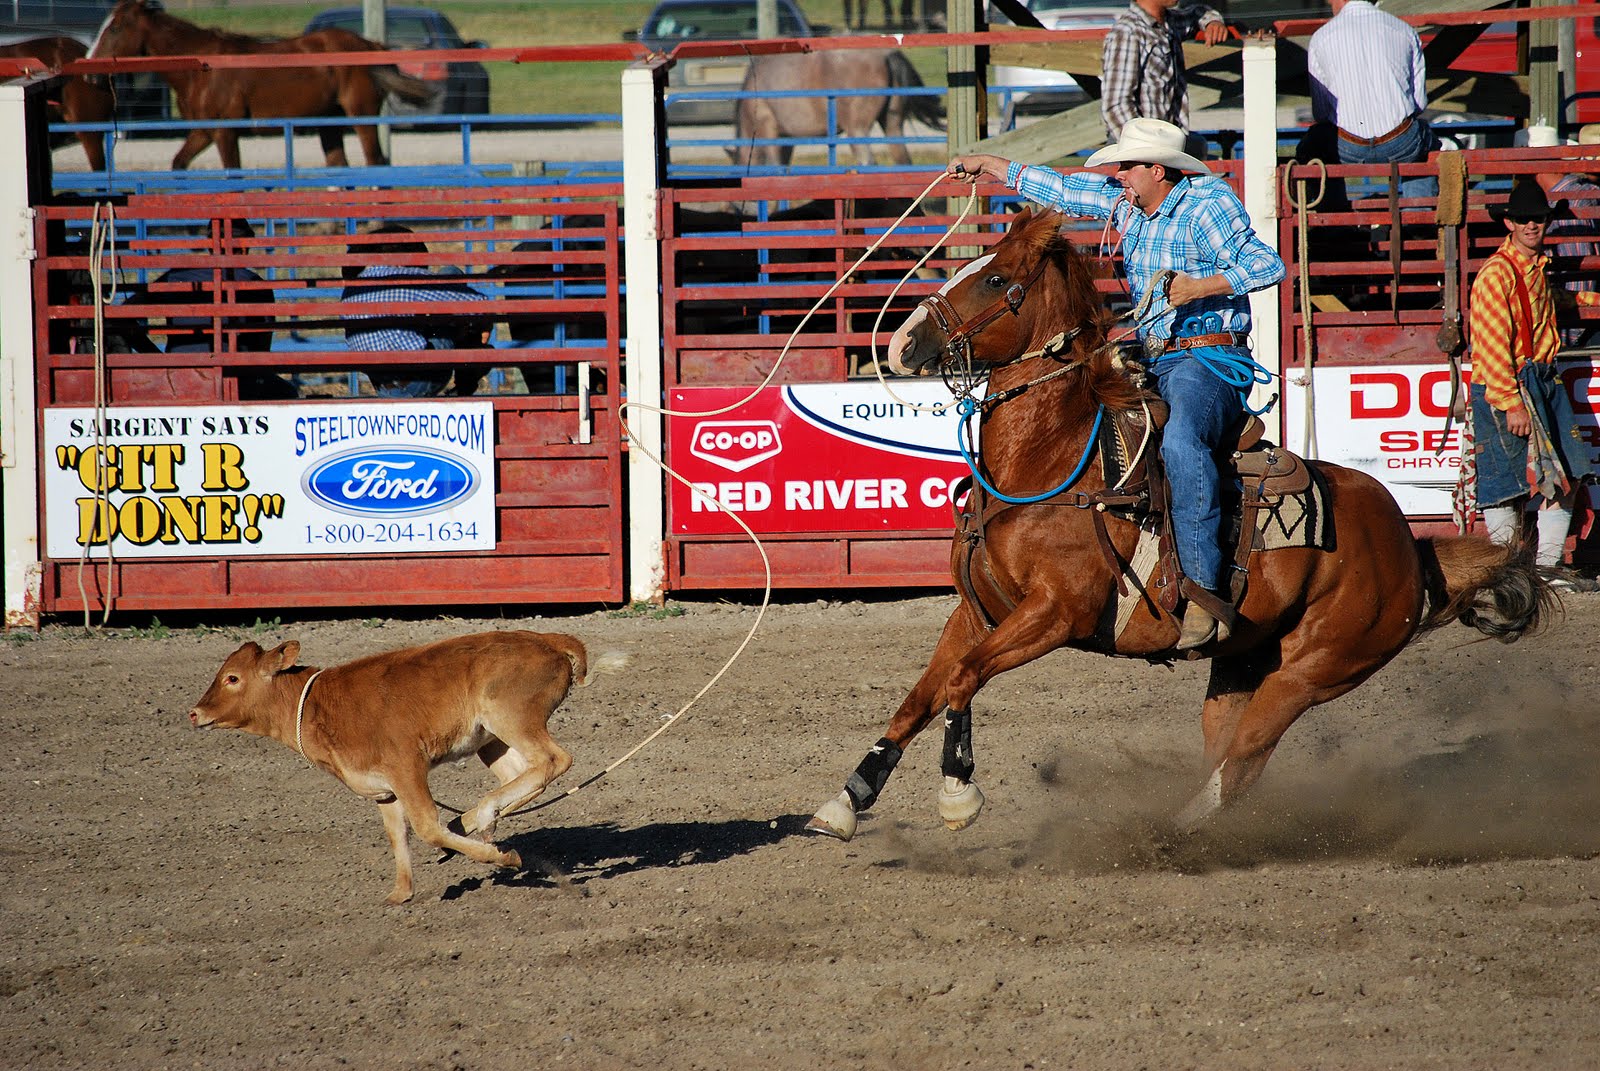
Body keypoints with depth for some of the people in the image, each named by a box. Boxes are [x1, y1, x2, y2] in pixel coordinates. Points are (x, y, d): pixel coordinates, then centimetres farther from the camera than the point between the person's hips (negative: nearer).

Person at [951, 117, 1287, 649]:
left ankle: (1206, 588, -42)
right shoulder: (1127, 203, 12)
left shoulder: (1208, 204, -10)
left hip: (1210, 361, -10)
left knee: (1180, 440, -36)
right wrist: (989, 166, 29)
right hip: (1151, 362, 10)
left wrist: (1201, 286, -28)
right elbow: (1064, 190, 25)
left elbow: (1268, 264, -18)